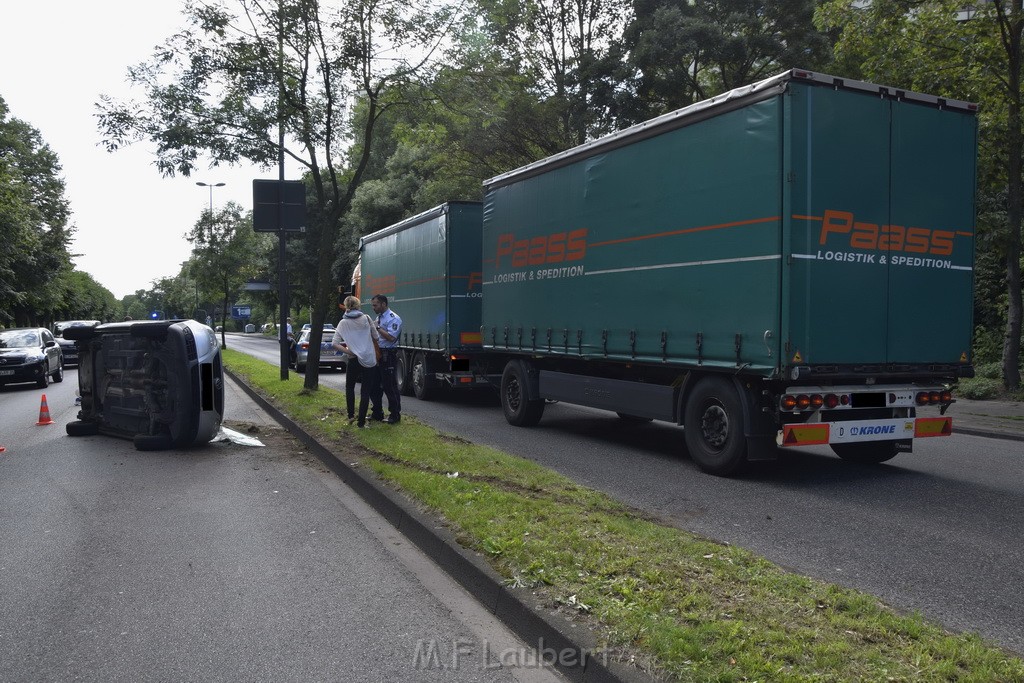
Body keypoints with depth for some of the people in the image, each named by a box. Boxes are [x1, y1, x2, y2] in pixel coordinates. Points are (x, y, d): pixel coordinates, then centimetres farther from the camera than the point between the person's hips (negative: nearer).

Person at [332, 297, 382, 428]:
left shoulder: (343, 323, -2)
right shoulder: (366, 318, -1)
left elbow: (335, 343, -8)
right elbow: (375, 336, 8)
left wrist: (348, 351, -2)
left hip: (354, 359, 0)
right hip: (370, 359, 0)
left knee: (350, 387, 24)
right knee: (366, 391, 4)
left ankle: (351, 415, 29)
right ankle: (361, 422, 3)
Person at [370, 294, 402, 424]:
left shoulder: (393, 318, -11)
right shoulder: (378, 318, 17)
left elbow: (391, 337, -22)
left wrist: (377, 327, -19)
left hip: (388, 355, -9)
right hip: (377, 354, 9)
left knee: (390, 386, -5)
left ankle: (395, 414, 4)